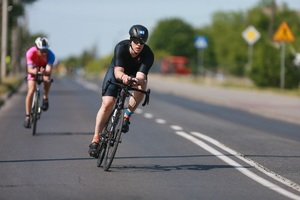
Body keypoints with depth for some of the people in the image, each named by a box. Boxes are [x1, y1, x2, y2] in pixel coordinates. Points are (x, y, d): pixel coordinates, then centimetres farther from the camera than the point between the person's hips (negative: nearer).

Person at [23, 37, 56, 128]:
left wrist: (45, 72, -65)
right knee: (31, 91, -16)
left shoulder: (50, 55, -34)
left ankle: (45, 98, -4)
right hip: (33, 69, 0)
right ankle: (27, 116, -8)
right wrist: (33, 71, -61)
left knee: (47, 80, -34)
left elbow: (49, 71, -42)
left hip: (45, 68, 0)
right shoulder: (30, 53, -34)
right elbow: (29, 69, -38)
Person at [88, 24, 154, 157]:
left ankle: (127, 116, -16)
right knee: (107, 104, -18)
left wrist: (137, 80, -63)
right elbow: (118, 71, -39)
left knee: (142, 83, -34)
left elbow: (141, 76, -39)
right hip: (116, 72, -1)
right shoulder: (121, 47, -31)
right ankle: (96, 139, -8)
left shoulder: (148, 55, -30)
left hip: (135, 75, 1)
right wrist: (123, 76, -62)